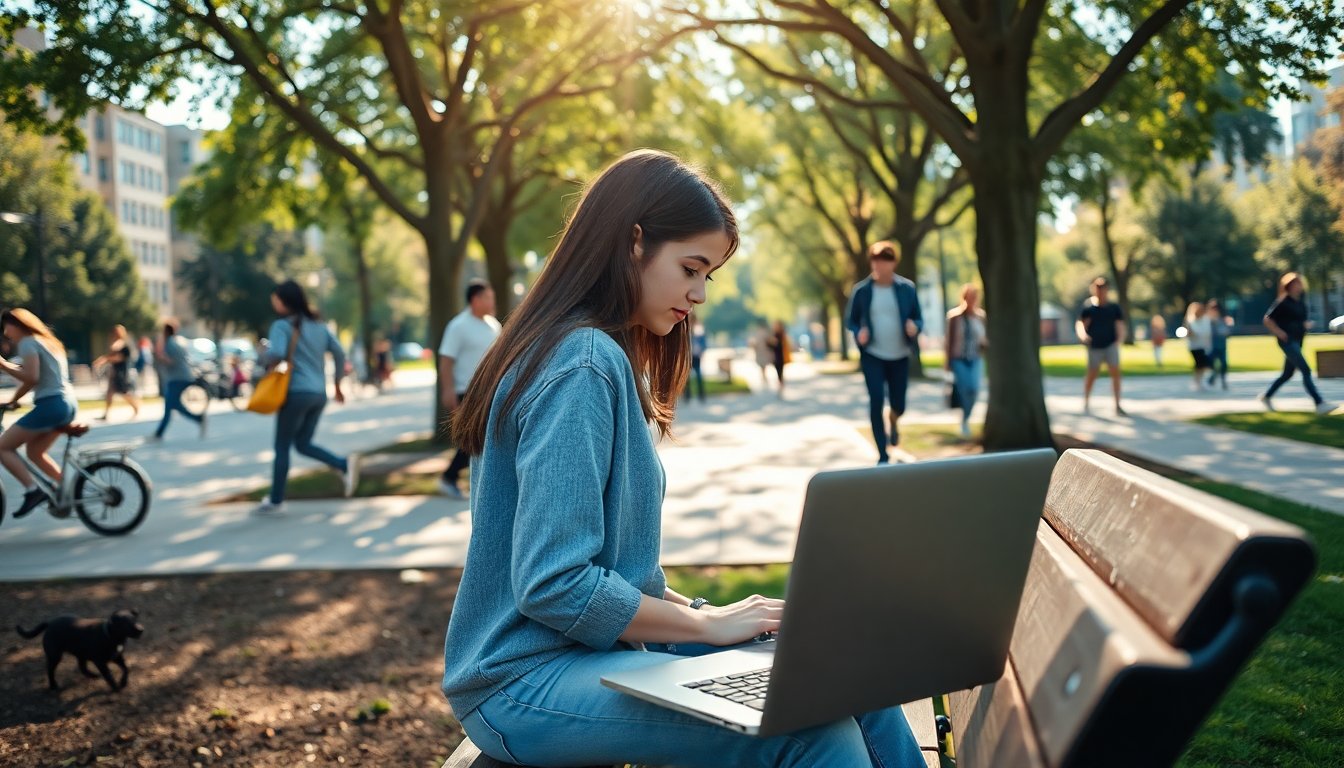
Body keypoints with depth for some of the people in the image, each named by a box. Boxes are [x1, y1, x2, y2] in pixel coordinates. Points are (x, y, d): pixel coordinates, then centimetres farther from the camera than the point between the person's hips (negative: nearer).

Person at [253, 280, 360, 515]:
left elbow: (276, 354, -23)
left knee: (282, 447, 4)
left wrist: (267, 358, -1)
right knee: (303, 444, 16)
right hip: (319, 394, 7)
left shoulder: (282, 325, -8)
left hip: (297, 392, -7)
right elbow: (339, 354, 11)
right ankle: (345, 464, -5)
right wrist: (337, 384, 18)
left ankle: (275, 501, 10)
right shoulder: (319, 325, 13)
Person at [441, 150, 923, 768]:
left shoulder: (603, 357, 13)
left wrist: (689, 606, 5)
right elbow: (553, 587, -22)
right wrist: (707, 623, -12)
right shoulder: (582, 367, -17)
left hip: (592, 645, 9)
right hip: (527, 681, -9)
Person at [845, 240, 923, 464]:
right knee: (876, 402, -10)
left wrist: (915, 326, -18)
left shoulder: (907, 288, -2)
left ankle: (893, 422, 47)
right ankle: (882, 455, 0)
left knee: (899, 404, 7)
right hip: (872, 355, -1)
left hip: (900, 356, 1)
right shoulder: (861, 290, -3)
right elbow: (851, 320, 7)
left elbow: (918, 318, 6)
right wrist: (858, 333, -14)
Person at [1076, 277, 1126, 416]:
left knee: (1115, 372, -7)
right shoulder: (1088, 306, -2)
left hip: (1110, 345, 1)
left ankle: (1117, 406, -4)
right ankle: (1085, 403, 24)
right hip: (1094, 346, -1)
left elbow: (1120, 324, 4)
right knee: (1092, 375, 5)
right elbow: (1080, 323, -3)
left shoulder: (1113, 308, 3)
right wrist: (1082, 335, -22)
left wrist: (1120, 339, -12)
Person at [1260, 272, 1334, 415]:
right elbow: (1267, 320, -12)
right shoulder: (1283, 302, -11)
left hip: (1297, 342, 9)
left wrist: (1304, 331, 10)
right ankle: (1319, 404, -19)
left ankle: (1266, 397, 31)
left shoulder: (1301, 304, 13)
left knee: (1287, 374, 15)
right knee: (1306, 370, -16)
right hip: (1288, 341, -9)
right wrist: (1279, 333, -18)